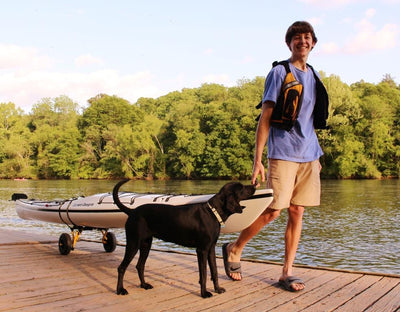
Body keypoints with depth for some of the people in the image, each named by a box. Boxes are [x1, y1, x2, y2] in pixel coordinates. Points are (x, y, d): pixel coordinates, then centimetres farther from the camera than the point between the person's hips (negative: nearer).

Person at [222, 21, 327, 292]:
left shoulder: (314, 75, 17)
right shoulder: (279, 72, -2)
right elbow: (265, 117, -6)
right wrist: (257, 159, -11)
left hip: (309, 155, 6)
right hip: (283, 154, -6)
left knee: (297, 212, 4)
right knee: (273, 211, -8)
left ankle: (287, 272, 11)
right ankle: (234, 250, 13)